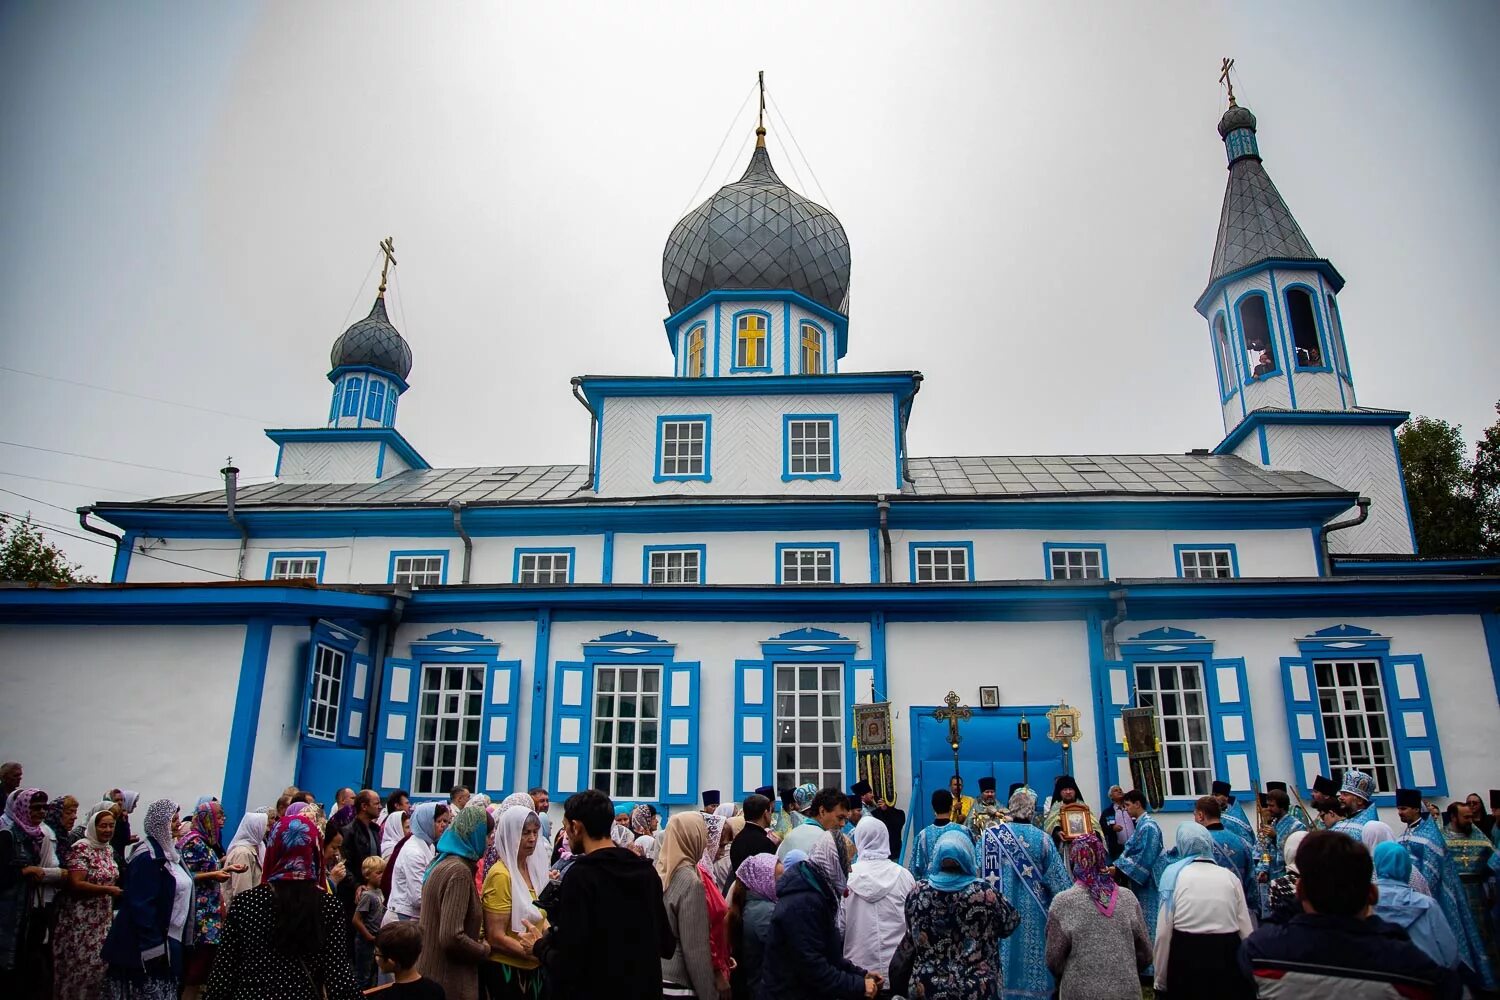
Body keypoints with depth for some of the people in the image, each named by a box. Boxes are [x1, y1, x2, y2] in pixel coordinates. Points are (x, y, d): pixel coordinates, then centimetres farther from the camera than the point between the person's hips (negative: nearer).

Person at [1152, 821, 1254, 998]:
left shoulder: (1174, 874, -2)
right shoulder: (1230, 876, 3)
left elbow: (1163, 932, -6)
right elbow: (1246, 930, 3)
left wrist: (1161, 981, 2)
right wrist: (1249, 977, 16)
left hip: (1185, 957, -2)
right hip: (1227, 956, 2)